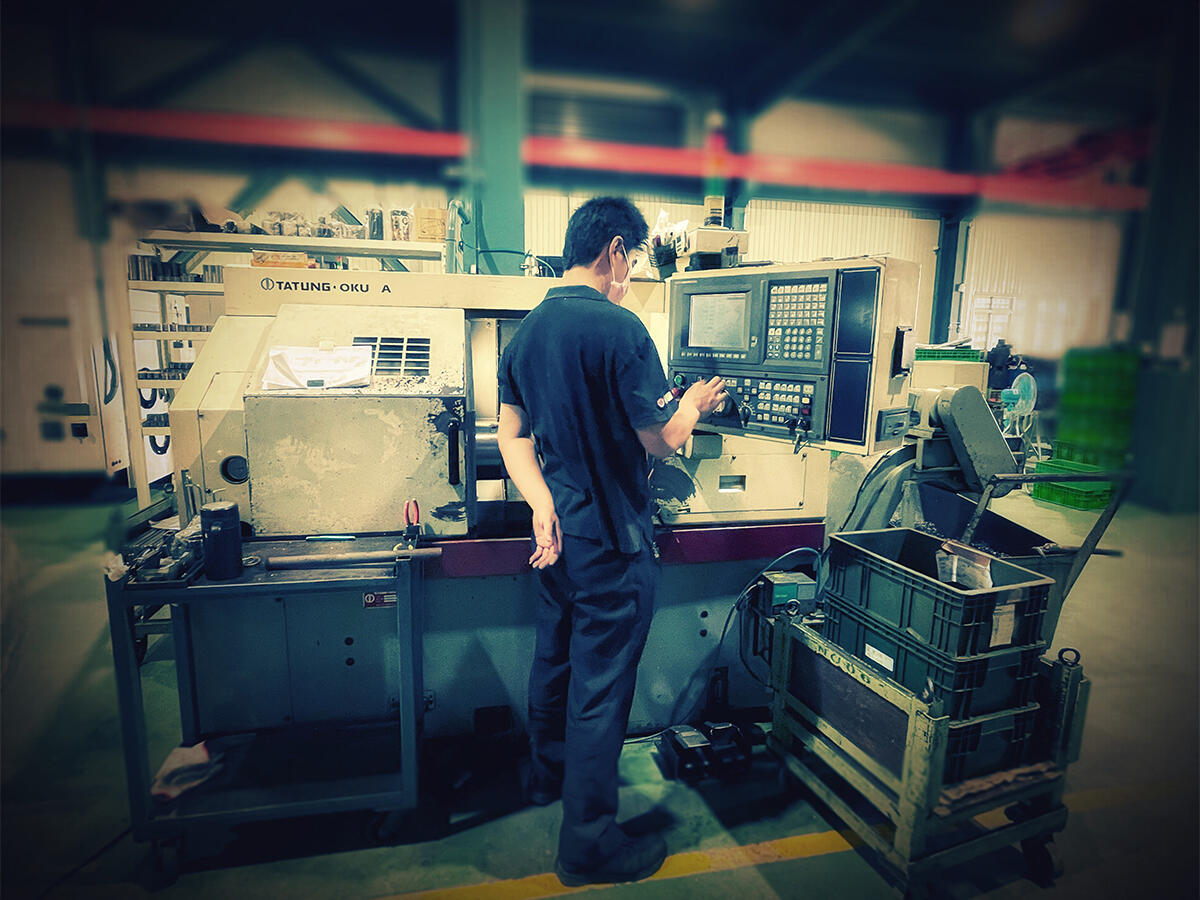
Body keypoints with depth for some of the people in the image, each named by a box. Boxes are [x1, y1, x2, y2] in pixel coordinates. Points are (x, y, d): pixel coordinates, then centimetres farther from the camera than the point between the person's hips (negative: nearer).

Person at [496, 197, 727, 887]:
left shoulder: (525, 332, 6)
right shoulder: (618, 327, -19)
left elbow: (512, 433, 4)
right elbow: (661, 440, -17)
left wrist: (543, 504, -6)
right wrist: (693, 405, 3)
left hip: (557, 532, 8)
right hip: (612, 541, -8)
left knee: (555, 659, 24)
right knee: (600, 686, 4)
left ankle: (550, 773, 47)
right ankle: (588, 844, 21)